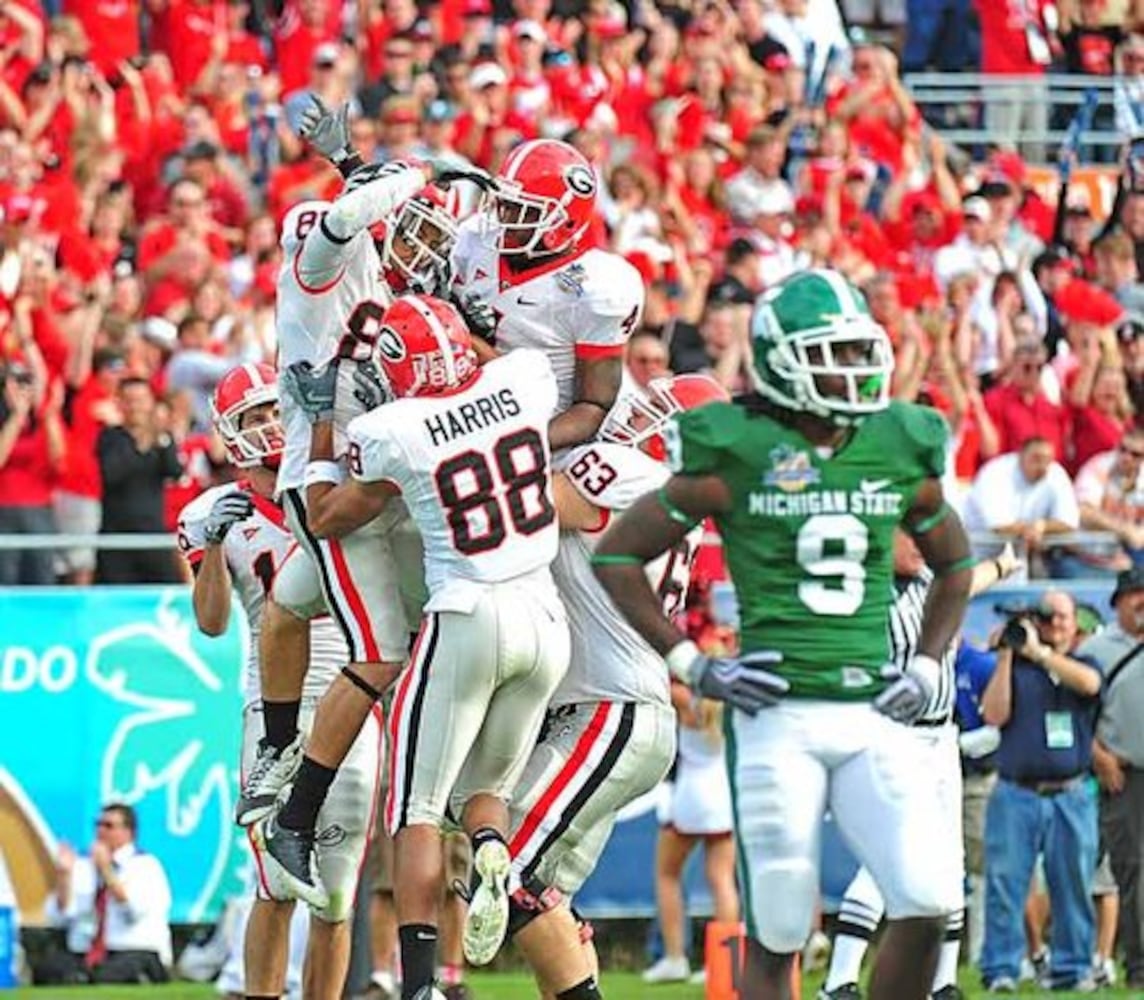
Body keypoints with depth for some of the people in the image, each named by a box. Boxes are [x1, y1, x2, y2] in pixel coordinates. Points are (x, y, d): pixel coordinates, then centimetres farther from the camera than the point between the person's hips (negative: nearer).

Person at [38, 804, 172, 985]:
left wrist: (106, 870, -17)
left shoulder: (146, 866, 5)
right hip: (83, 956, 4)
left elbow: (136, 911, -13)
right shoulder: (82, 867, 16)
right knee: (51, 965, -30)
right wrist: (63, 875, -7)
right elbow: (60, 917, 6)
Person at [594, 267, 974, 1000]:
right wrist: (693, 666, -3)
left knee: (930, 905, -13)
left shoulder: (901, 451, 8)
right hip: (779, 720, -3)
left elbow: (955, 563, 26)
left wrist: (927, 667, 12)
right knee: (777, 932, -1)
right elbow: (617, 555, 2)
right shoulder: (736, 453, -4)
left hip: (874, 718, 3)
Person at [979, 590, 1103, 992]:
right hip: (1016, 794, -1)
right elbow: (995, 715, -4)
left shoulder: (1083, 665, 13)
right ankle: (1000, 969, -5)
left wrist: (1037, 651, -13)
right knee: (1005, 883, -7)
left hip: (1071, 797, 1)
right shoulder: (1012, 667, 11)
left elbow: (1088, 683, -11)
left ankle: (1072, 967, 10)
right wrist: (1007, 653, -5)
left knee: (1073, 886, 1)